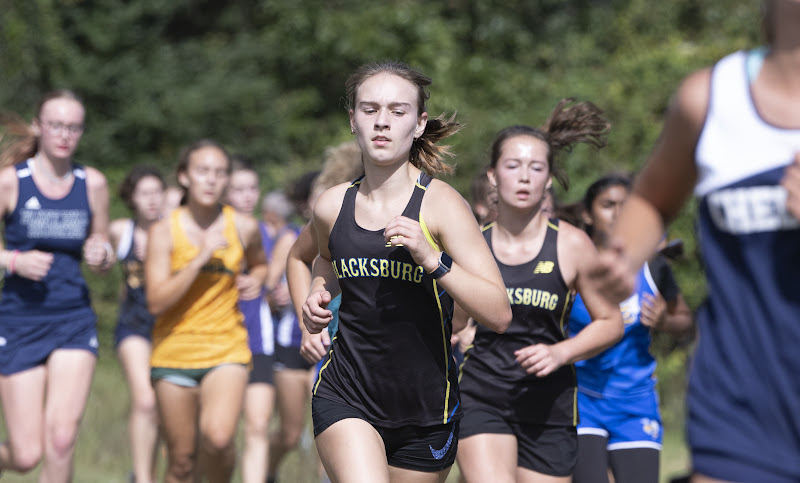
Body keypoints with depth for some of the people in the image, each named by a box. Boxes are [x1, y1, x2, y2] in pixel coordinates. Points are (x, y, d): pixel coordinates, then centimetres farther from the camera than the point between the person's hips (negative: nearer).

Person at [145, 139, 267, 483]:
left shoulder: (244, 228, 1)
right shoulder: (164, 231, -5)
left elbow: (259, 265, 24)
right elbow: (157, 302, -14)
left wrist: (254, 280, 0)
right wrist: (201, 258, -20)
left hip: (226, 351, 0)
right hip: (174, 352, 0)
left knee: (217, 438, -25)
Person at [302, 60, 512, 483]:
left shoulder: (442, 204, -11)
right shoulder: (331, 206, 1)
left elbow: (499, 314, -19)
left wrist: (431, 258, -30)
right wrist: (319, 294, 5)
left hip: (426, 411, -1)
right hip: (345, 396, 1)